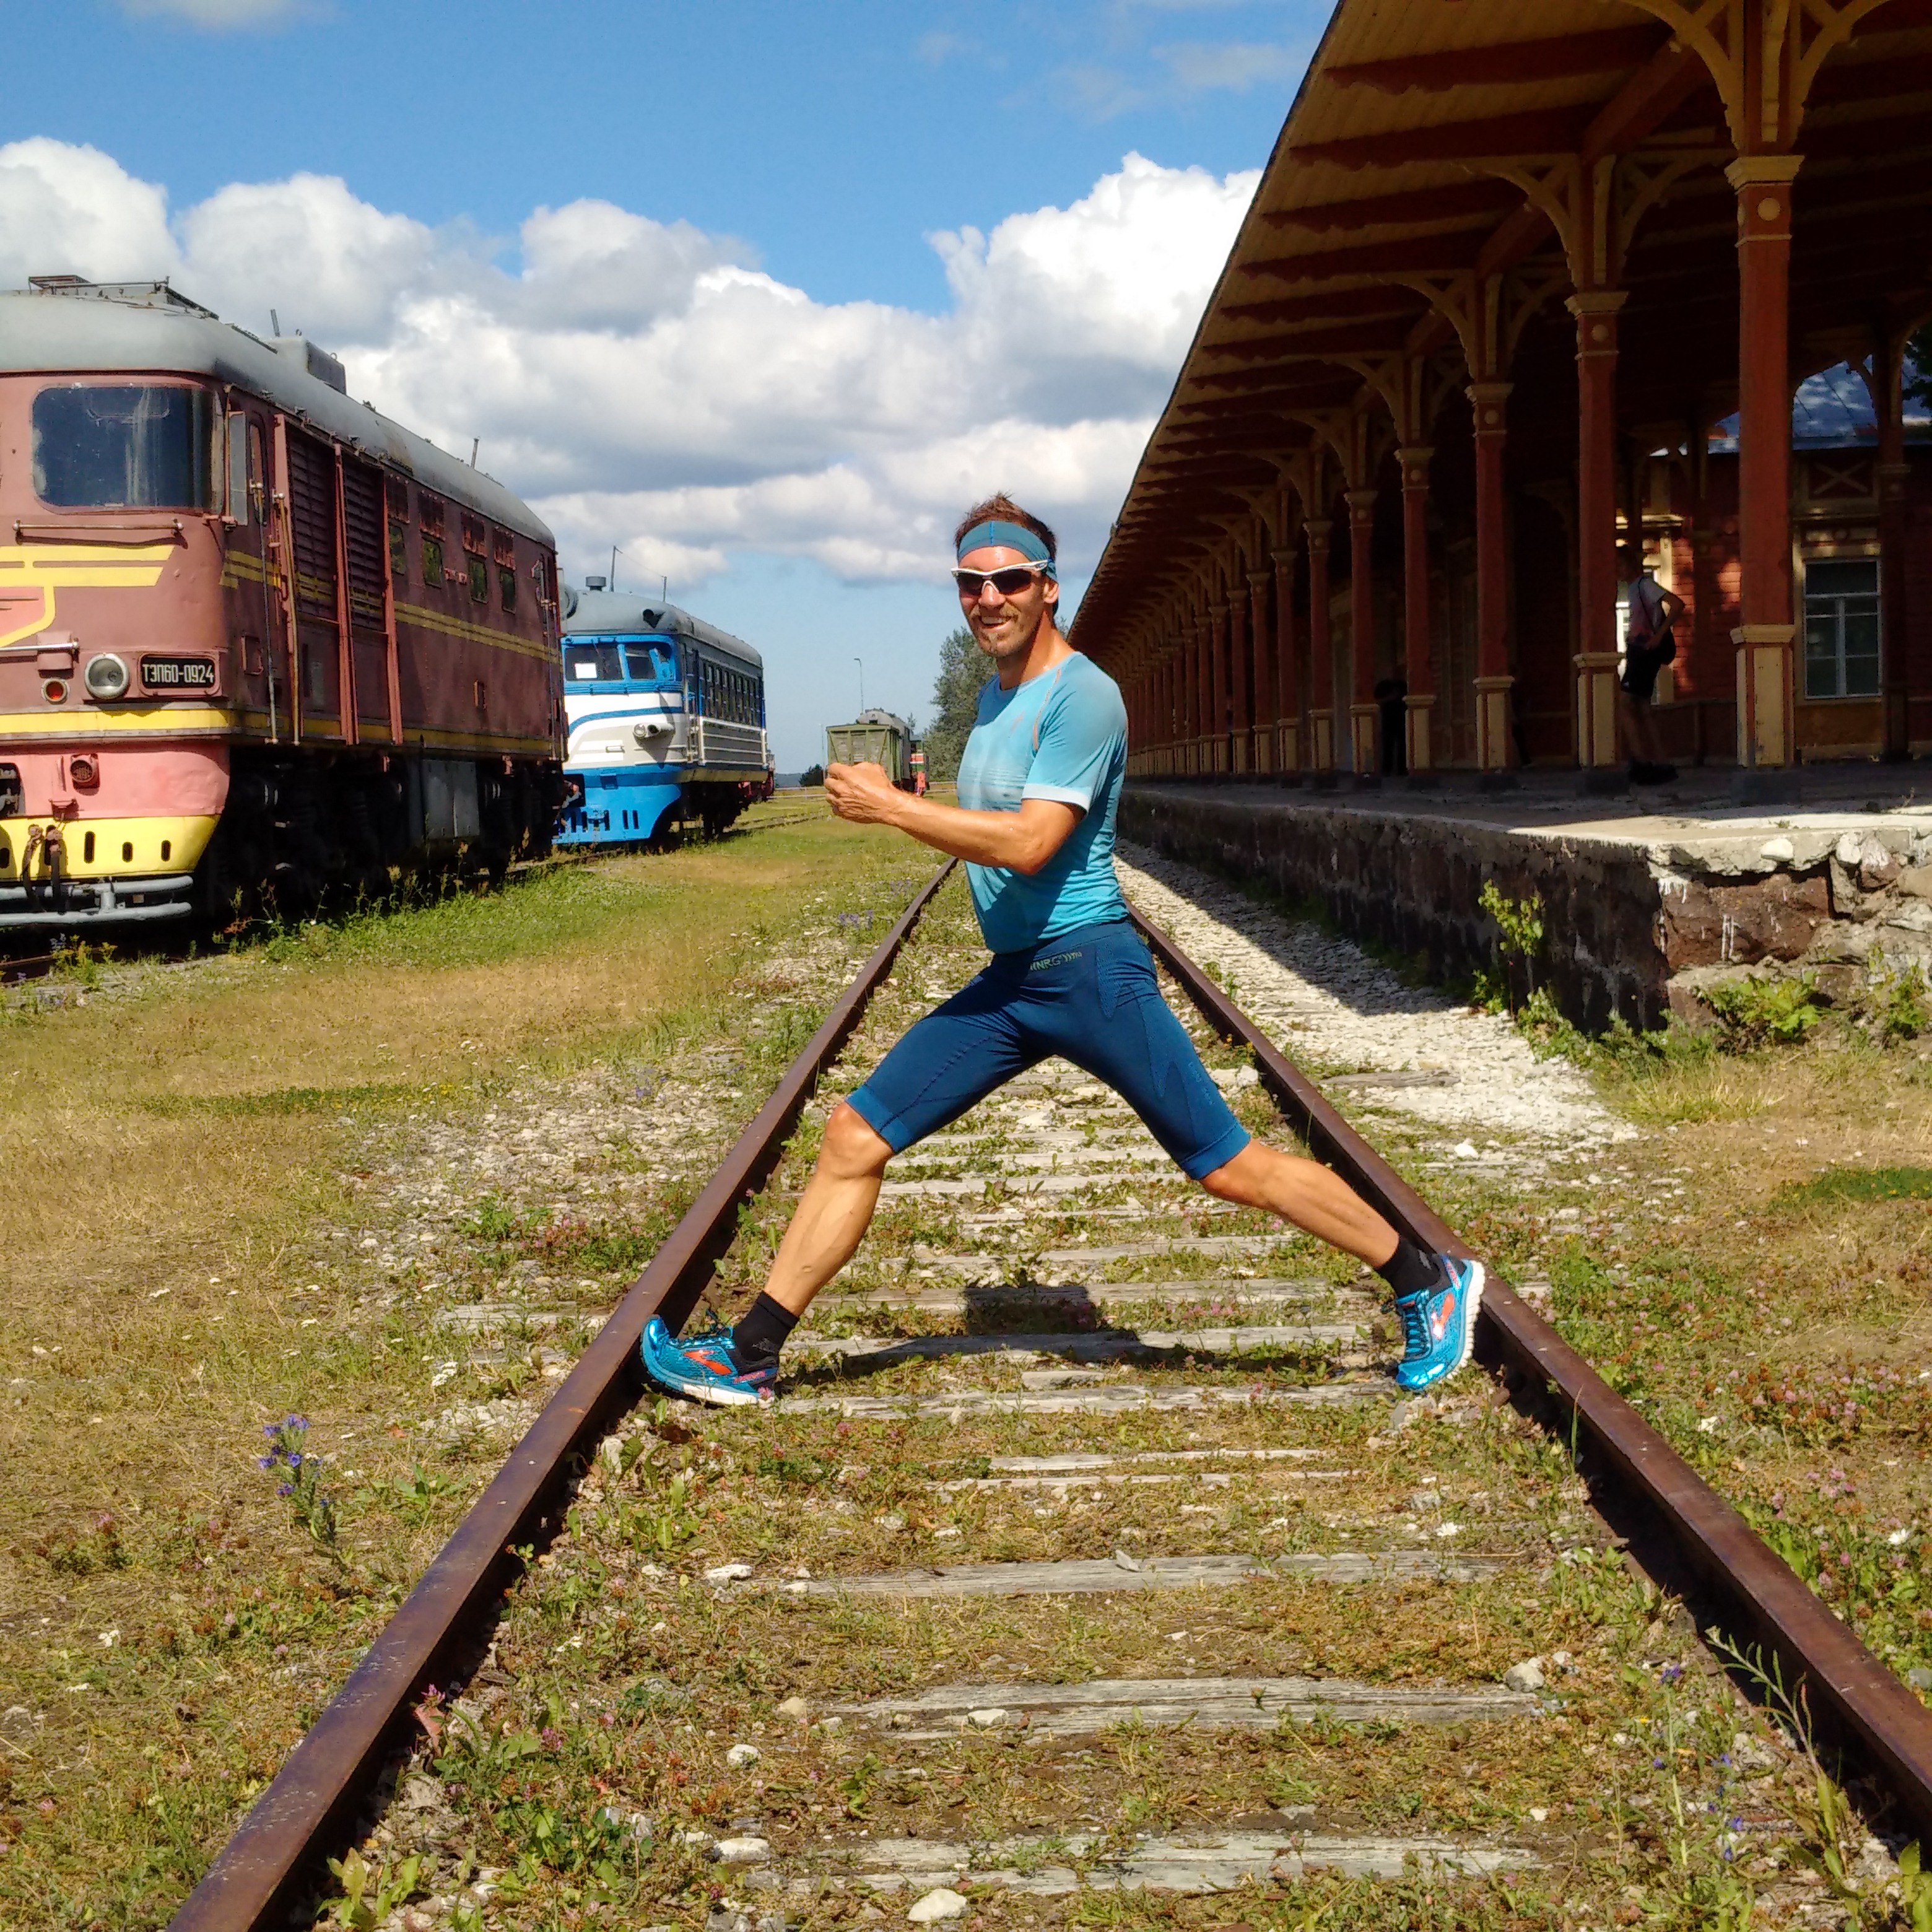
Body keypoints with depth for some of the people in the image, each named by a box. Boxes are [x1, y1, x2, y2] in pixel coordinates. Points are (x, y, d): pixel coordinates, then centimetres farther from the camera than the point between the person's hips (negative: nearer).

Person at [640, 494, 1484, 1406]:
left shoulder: (1081, 696, -13)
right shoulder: (995, 693, 15)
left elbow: (1027, 844, -23)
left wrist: (889, 804, -19)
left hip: (1090, 969, -8)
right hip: (1007, 981, 8)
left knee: (1228, 1167, -5)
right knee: (854, 1138, 3)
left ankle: (1428, 1281, 12)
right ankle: (751, 1356, 10)